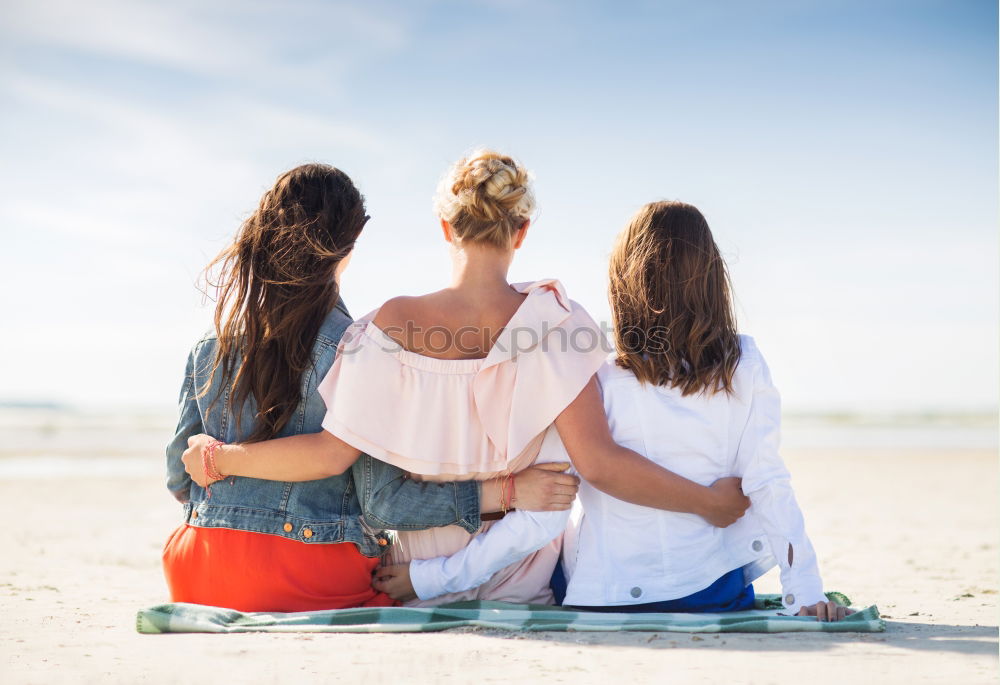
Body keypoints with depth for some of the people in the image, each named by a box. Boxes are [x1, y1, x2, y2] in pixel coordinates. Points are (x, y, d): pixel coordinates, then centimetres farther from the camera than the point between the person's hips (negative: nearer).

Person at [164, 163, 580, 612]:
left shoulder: (208, 348, 4)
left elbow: (180, 478, 12)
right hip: (310, 582, -5)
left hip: (204, 580, 5)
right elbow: (383, 503, -15)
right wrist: (508, 490, -13)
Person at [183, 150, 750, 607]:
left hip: (415, 589, 1)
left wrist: (222, 458, 1)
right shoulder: (552, 318, -17)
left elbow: (333, 451, -13)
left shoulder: (394, 325, -15)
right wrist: (709, 500, -12)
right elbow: (598, 462, -22)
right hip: (523, 593, 0)